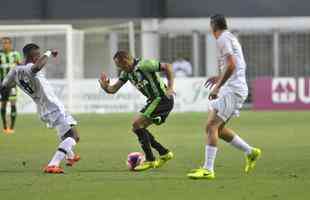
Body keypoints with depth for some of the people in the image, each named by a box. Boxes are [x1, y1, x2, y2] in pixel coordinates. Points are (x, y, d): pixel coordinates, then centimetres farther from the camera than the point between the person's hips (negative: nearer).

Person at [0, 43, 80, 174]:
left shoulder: (15, 71, -1)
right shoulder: (29, 69, -25)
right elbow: (37, 66, -51)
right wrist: (48, 54, -36)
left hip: (43, 111, 10)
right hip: (54, 108, -10)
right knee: (73, 136, -11)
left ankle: (70, 156, 59)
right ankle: (52, 165, -23)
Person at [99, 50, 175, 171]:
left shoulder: (143, 65, -19)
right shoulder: (126, 73, 8)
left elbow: (167, 67, -17)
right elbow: (114, 89, 7)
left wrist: (170, 88, -23)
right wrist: (105, 87, -16)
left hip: (162, 98, -10)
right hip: (155, 100, 10)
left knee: (137, 124, -14)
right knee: (138, 128, 10)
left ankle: (150, 160, -9)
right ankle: (164, 153, 16)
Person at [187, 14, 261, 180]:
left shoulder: (223, 39, -10)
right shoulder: (232, 38, 20)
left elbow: (231, 65, -22)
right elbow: (238, 66, 29)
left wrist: (218, 86, -19)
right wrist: (220, 77, 29)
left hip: (232, 90, -10)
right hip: (232, 89, 10)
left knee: (211, 126, -14)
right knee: (218, 128, 15)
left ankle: (208, 170, -18)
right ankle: (250, 152, 20)